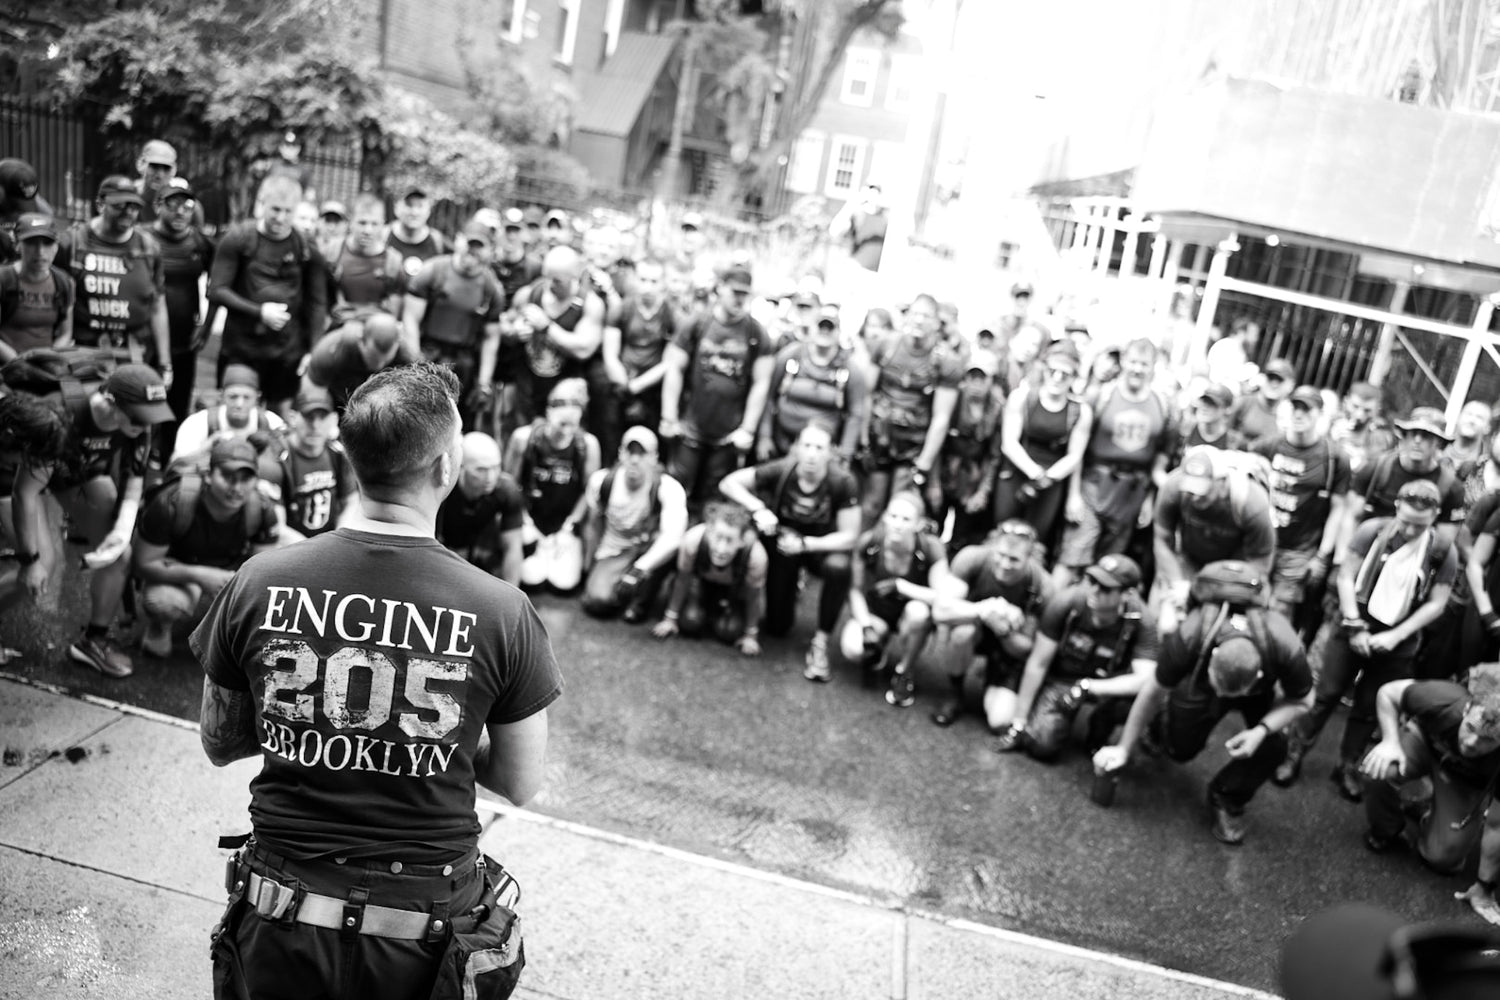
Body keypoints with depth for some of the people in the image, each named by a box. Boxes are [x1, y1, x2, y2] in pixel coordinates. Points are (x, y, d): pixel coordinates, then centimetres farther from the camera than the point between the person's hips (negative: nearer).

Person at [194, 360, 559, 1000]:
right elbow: (520, 785, -5)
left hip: (280, 923, 2)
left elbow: (219, 745, 4)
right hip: (423, 934, -1)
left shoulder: (257, 583, -11)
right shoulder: (501, 612, -17)